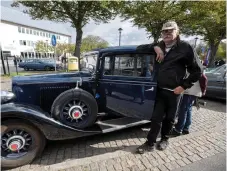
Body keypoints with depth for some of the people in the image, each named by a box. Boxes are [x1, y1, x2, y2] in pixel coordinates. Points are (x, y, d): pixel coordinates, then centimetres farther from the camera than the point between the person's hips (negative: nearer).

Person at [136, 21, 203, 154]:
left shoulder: (185, 47, -6)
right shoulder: (160, 46, 9)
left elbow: (197, 70, -4)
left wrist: (184, 86, -10)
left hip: (174, 91, -2)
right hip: (160, 89, 3)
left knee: (170, 118, 13)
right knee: (156, 117, 5)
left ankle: (165, 139, 35)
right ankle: (150, 143, 17)